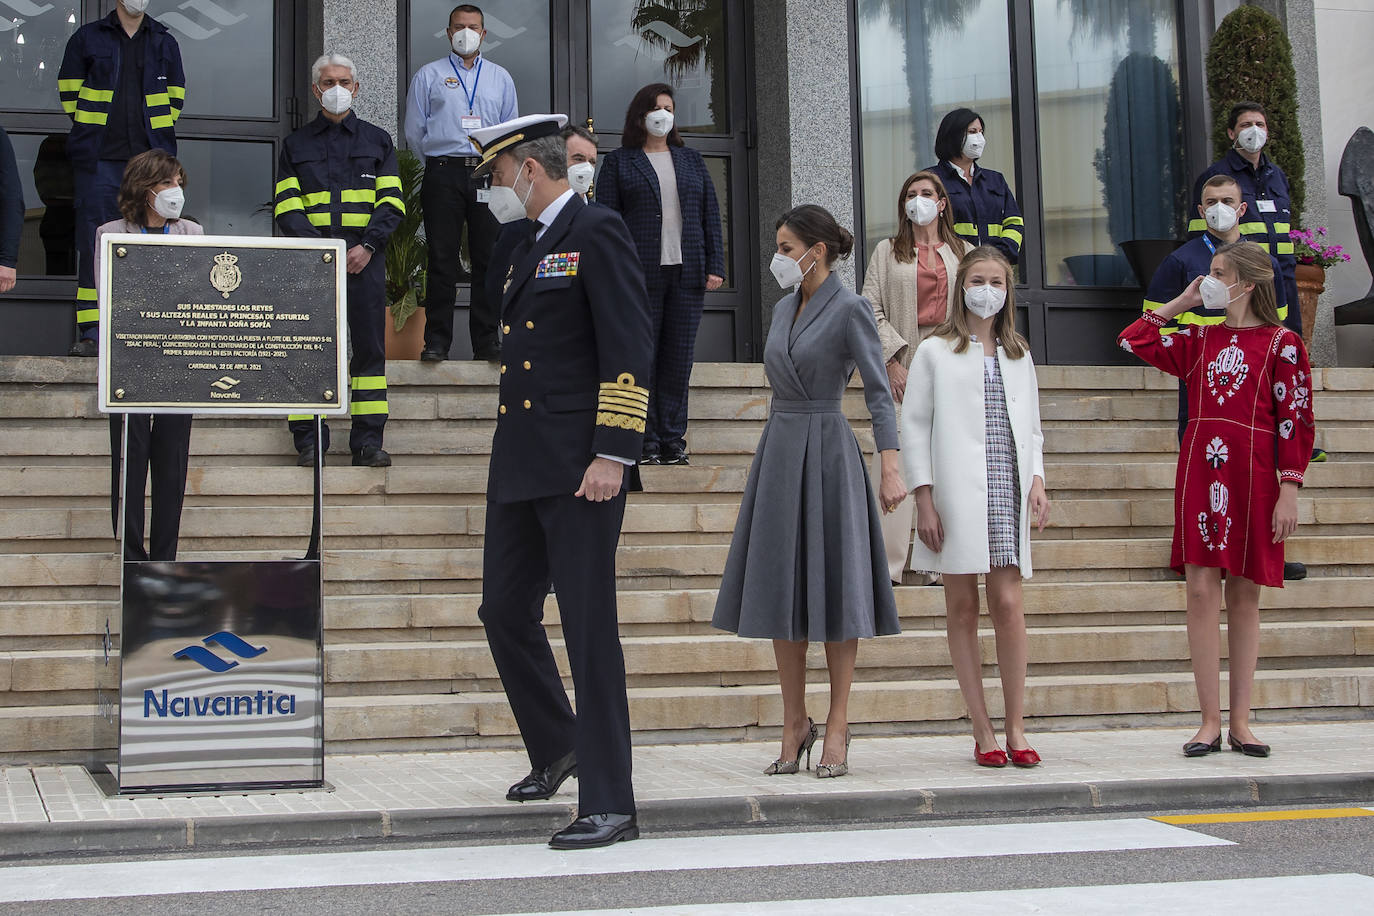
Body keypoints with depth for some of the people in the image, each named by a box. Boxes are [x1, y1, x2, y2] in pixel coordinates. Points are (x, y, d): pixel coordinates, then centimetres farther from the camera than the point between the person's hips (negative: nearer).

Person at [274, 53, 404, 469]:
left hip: (364, 259, 0)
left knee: (369, 346, -3)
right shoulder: (296, 145, 15)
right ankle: (309, 442, -1)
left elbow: (391, 203, 7)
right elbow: (287, 206, 5)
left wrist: (368, 245, -9)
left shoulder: (377, 140, 15)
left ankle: (368, 442, 0)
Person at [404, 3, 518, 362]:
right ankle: (436, 342, -3)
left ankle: (487, 341, 1)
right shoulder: (428, 76, 12)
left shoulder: (500, 78, 18)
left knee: (489, 259, -2)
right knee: (442, 260, -6)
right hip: (443, 174, -2)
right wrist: (436, 167, 10)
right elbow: (414, 131, 11)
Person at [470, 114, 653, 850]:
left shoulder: (597, 232, -8)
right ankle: (556, 748, 35)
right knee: (505, 611, 13)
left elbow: (628, 350, -16)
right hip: (519, 468, 9)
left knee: (588, 627, -6)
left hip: (578, 469, -9)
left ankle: (608, 804, -1)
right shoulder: (530, 247, 20)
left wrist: (612, 455, -21)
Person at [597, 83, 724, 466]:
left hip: (687, 273, 3)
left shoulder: (691, 160, 18)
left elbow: (711, 215, 15)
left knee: (679, 358, 3)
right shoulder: (619, 162, 7)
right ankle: (644, 442, 2)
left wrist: (715, 265, 5)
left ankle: (673, 439, 8)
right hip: (640, 274, -3)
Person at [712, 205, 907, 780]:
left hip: (826, 453, -7)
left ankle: (837, 729, 5)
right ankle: (794, 724, 14)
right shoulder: (784, 308, 13)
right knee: (780, 589, 6)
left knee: (833, 587, -2)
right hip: (779, 451, 7)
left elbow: (878, 392, -12)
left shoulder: (849, 310, -7)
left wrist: (891, 469, -21)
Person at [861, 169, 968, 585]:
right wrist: (893, 360, -10)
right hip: (901, 367, -2)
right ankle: (887, 564, -6)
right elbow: (872, 309, 2)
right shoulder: (887, 252, 10)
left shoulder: (964, 254, 16)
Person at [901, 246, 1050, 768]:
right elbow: (913, 426, 1)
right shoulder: (935, 353, 6)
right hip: (956, 493, -2)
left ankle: (1015, 727, 2)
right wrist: (924, 500, -6)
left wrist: (1037, 481, 3)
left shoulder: (1018, 356, 17)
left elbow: (1031, 428, 20)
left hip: (1007, 490, 2)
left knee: (1007, 604, -6)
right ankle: (982, 731, 6)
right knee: (962, 608, 0)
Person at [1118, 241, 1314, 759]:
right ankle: (1210, 721, 2)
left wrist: (1288, 491, -9)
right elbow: (1133, 341, 15)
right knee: (1202, 590, -3)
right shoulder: (1199, 340, 13)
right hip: (1199, 475, 3)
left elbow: (1296, 422, -4)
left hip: (1253, 479, -3)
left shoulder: (1282, 344, -1)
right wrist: (1180, 303, 12)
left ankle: (1240, 723, 11)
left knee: (1244, 597, 4)